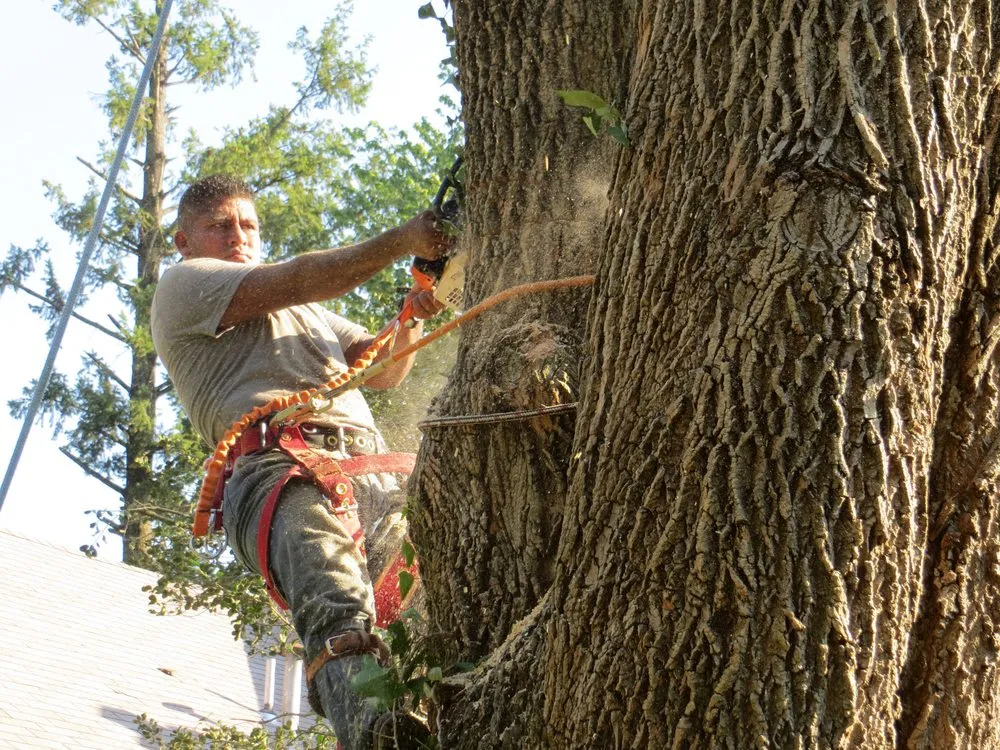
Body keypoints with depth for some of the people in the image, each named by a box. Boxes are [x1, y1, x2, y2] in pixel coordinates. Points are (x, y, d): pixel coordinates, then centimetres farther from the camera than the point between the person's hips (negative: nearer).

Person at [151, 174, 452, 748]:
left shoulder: (305, 311, 43)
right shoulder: (183, 284, 20)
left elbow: (382, 371, 38)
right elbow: (299, 281, 6)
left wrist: (411, 317, 16)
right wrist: (401, 241, 2)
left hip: (371, 475, 8)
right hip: (282, 466, -8)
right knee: (338, 612, -37)